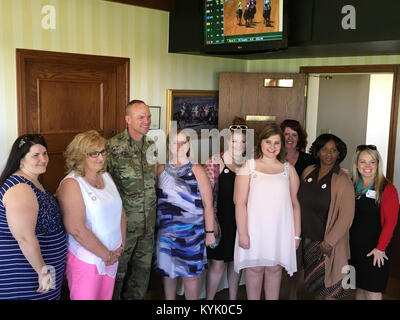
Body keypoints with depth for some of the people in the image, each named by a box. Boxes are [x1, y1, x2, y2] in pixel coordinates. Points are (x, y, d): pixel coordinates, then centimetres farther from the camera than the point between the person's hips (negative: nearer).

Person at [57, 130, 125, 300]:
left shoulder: (106, 176, 7)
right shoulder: (71, 184, -16)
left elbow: (119, 211, 13)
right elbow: (77, 230, -22)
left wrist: (121, 245, 2)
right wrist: (106, 255, -14)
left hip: (112, 257, 7)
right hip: (85, 259, -7)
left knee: (106, 297, 17)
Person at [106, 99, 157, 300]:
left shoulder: (152, 146, 6)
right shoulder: (113, 147, -13)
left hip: (148, 223, 6)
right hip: (123, 223, -5)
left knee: (143, 268, 17)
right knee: (118, 270, 8)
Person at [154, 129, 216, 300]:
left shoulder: (197, 170, -2)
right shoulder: (161, 169, 6)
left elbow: (208, 204, -3)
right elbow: (154, 198, 10)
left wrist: (210, 232, -6)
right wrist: (154, 227, 5)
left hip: (191, 232, -3)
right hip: (165, 231, 3)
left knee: (190, 275, 2)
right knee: (167, 271, 13)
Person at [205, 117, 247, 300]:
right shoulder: (216, 162, -6)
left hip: (241, 222, 3)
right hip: (221, 221, -3)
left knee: (236, 262, 15)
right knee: (218, 263, 0)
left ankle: (233, 298, 32)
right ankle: (209, 299, 19)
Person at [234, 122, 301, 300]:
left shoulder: (288, 169, 9)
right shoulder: (249, 166, 1)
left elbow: (295, 203, 9)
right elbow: (240, 202, -5)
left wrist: (297, 234, 6)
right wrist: (242, 233, -11)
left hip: (280, 230, 2)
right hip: (255, 229, -2)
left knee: (275, 269, 9)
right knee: (255, 268, 5)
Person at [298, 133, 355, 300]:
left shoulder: (342, 181, -14)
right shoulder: (307, 172, 2)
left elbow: (346, 217, -16)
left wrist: (328, 243, -17)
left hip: (328, 243, -5)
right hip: (307, 238, 5)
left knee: (328, 286, 6)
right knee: (313, 280, 18)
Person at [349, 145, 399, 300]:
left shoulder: (387, 189, -10)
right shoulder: (352, 185, 5)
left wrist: (381, 248, -13)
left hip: (375, 249, -5)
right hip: (353, 246, 5)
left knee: (372, 291, 2)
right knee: (359, 287, 16)